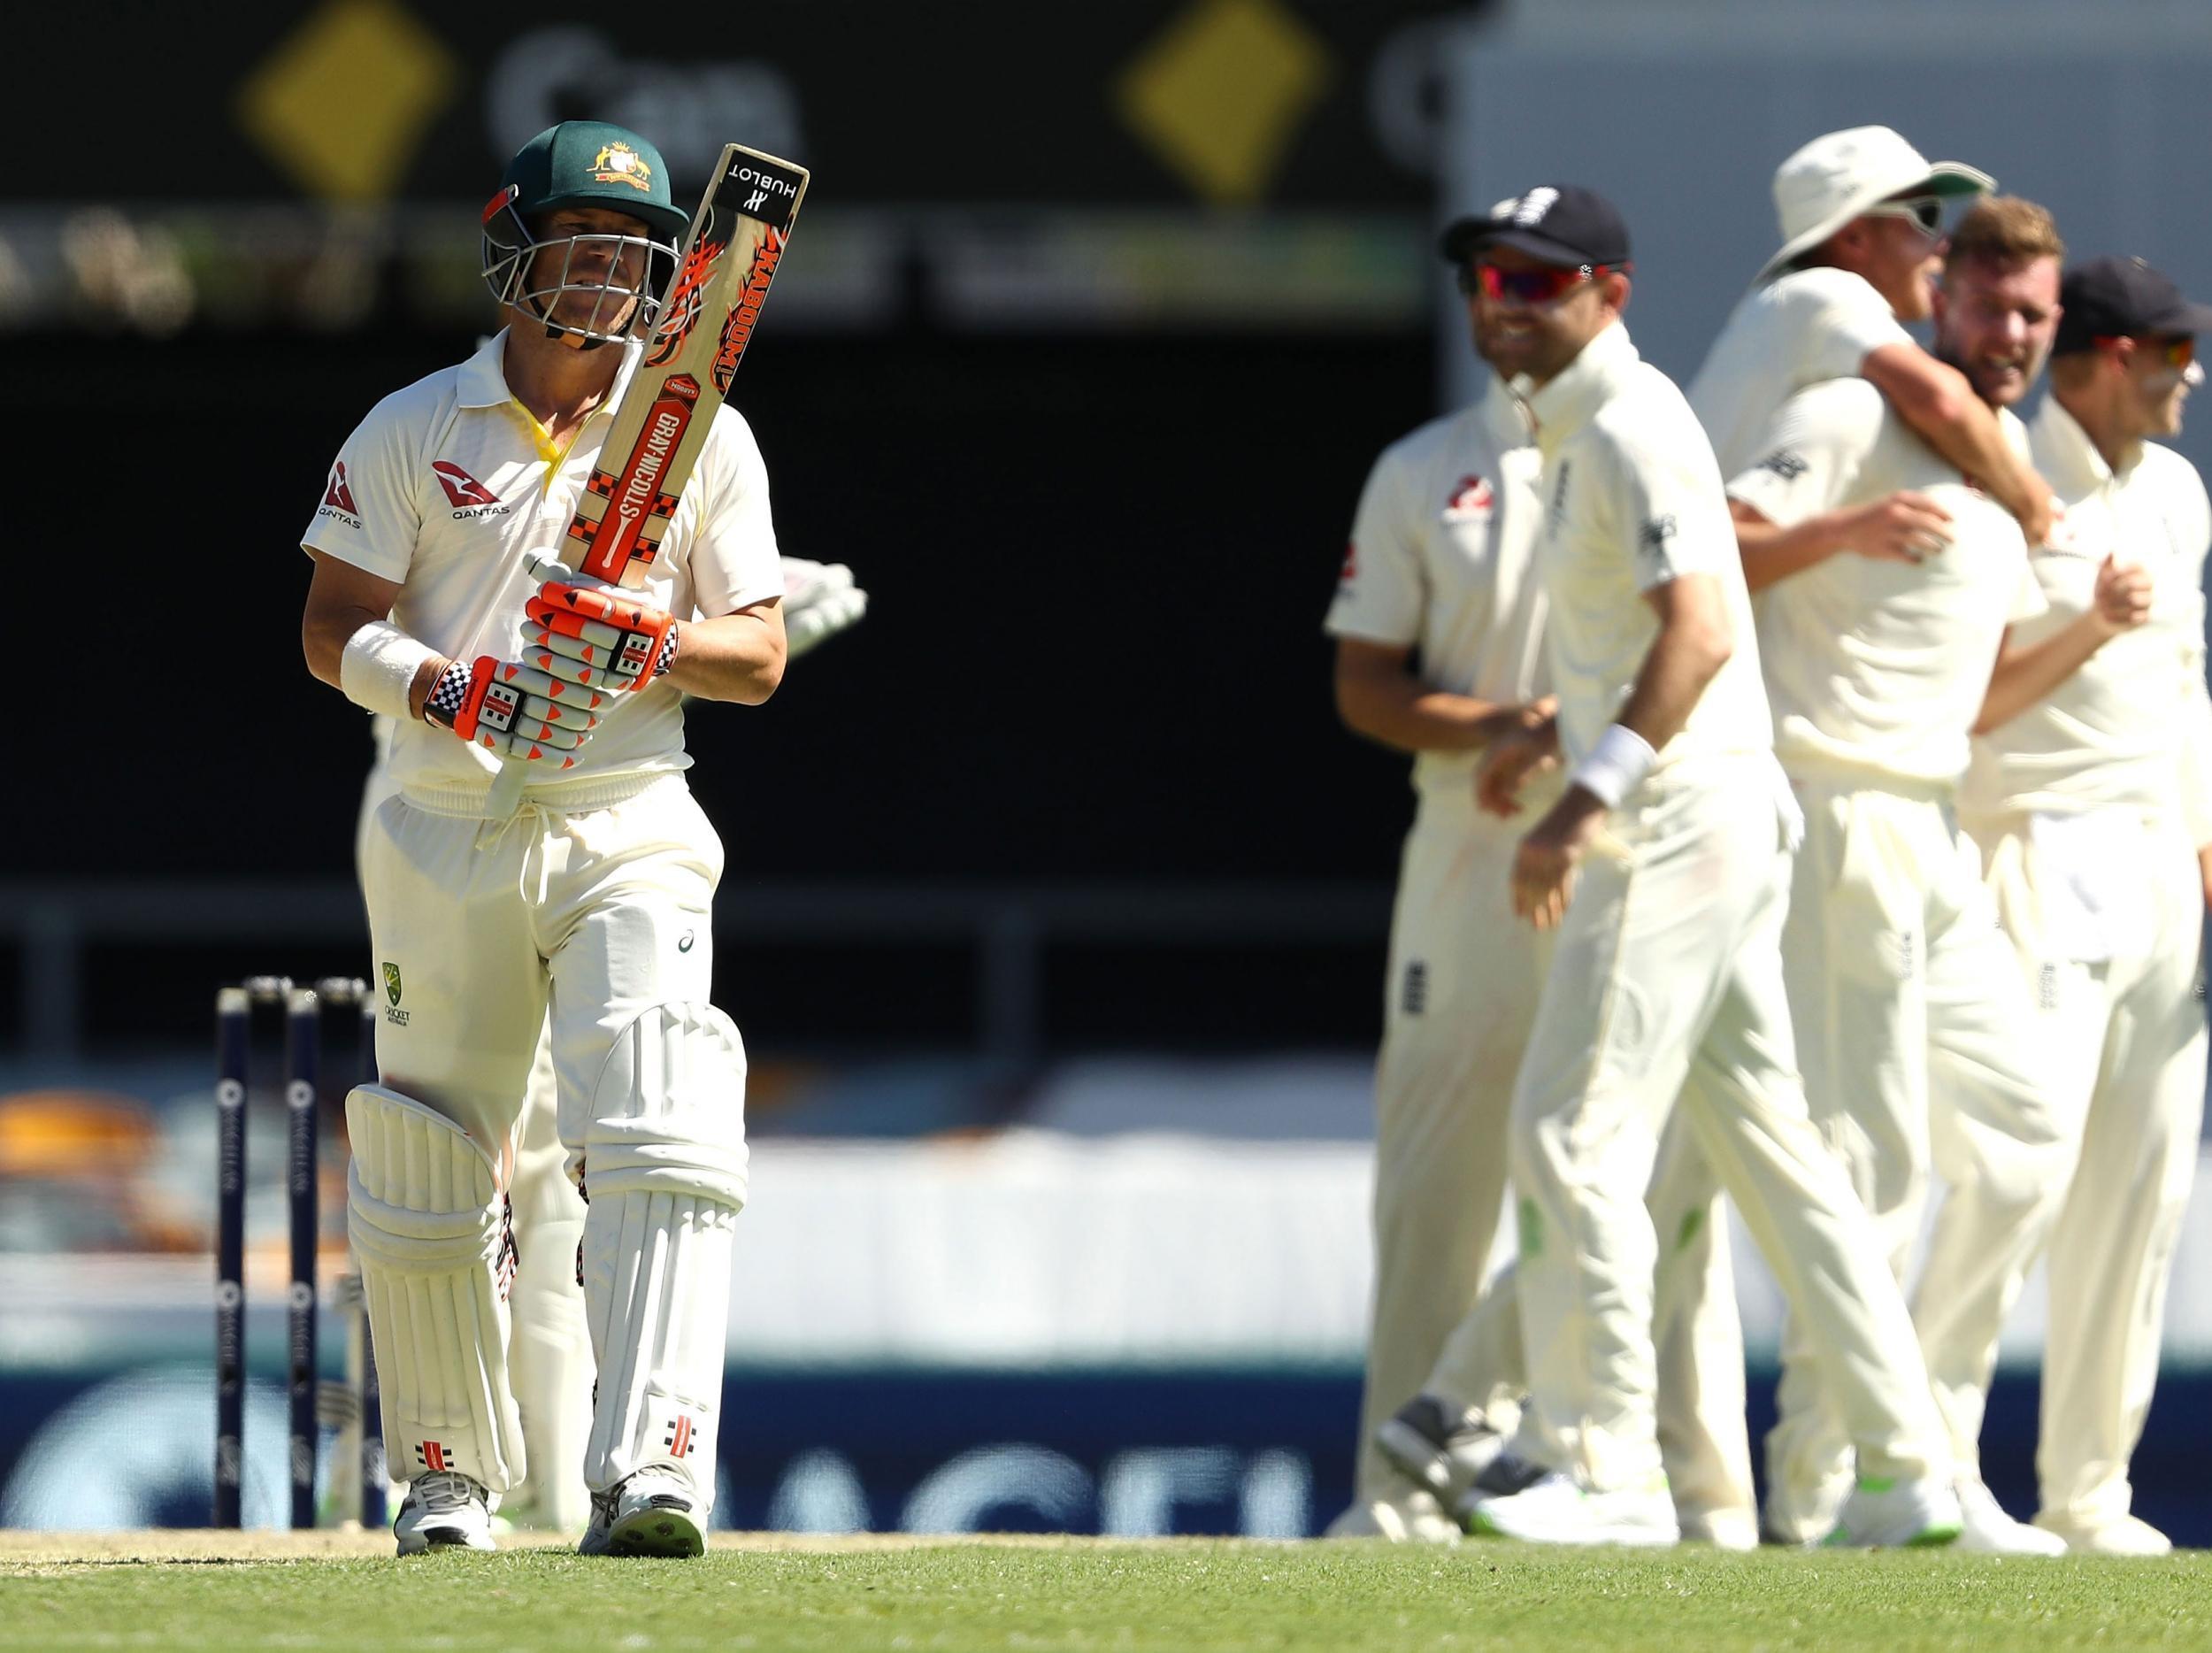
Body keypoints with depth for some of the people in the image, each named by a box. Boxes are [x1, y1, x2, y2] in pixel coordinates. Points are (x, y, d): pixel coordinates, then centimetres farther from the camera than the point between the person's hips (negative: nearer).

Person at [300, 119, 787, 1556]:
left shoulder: (705, 439, 7)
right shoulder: (413, 434, 4)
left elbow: (760, 655, 4)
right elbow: (333, 629, 0)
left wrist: (653, 642, -17)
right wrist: (453, 691, -19)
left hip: (629, 836, -1)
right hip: (447, 834, 1)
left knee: (659, 1141, -21)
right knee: (427, 1182, 6)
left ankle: (652, 1474, -30)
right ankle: (450, 1477, 24)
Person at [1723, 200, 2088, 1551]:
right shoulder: (1851, 424, -7)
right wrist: (1843, 529, -32)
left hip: (1940, 836, 9)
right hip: (1841, 818, -9)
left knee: (2022, 1143, 10)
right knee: (1878, 1158, -10)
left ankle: (1935, 1454, 16)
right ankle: (1819, 1486, -6)